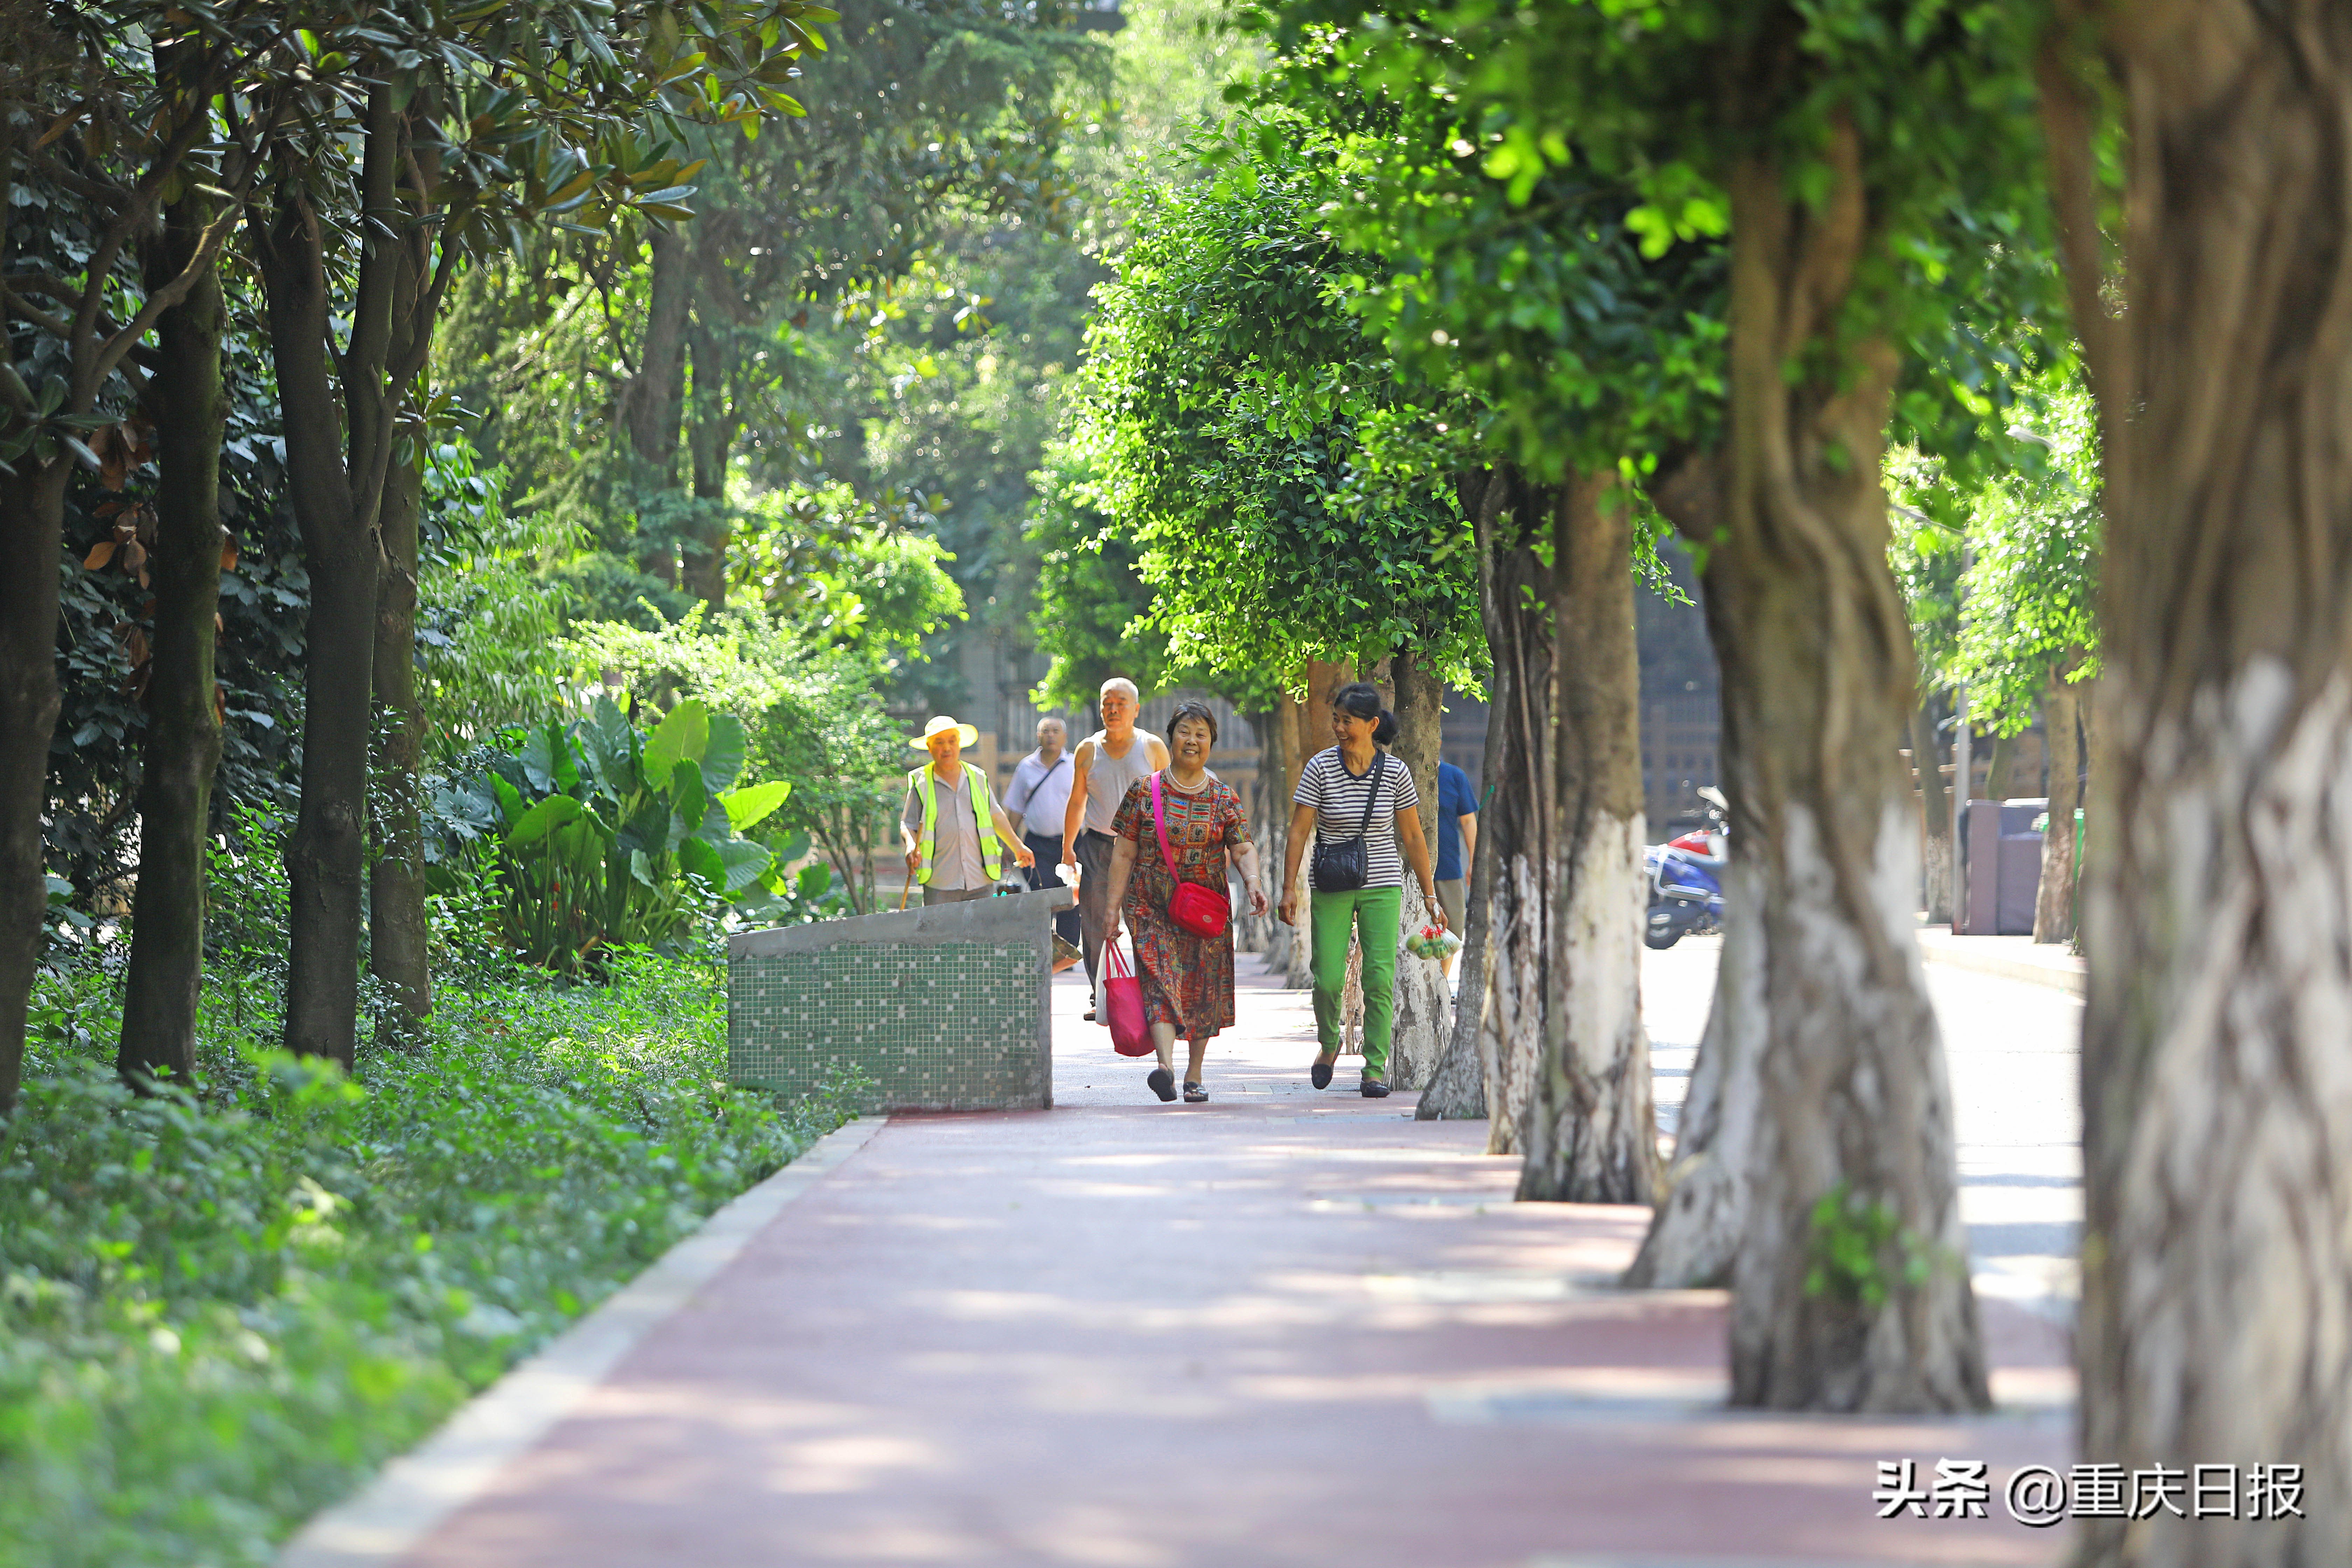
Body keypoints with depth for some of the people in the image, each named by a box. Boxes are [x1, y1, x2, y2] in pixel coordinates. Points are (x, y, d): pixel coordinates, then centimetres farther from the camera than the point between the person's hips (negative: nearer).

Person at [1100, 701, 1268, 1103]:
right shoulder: (1145, 793, 2)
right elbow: (1124, 853, 4)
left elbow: (1243, 848, -1)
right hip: (1153, 905, -2)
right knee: (1161, 979, -18)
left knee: (1203, 989, 3)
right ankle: (1166, 1068, -34)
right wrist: (1113, 908, 0)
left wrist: (1253, 882, -22)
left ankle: (1194, 1074, 16)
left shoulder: (1224, 798, 6)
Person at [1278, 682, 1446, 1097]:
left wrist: (1430, 896, 6)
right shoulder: (1320, 768, -5)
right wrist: (1289, 888, -9)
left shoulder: (1395, 773, -2)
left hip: (1382, 887, 0)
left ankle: (1376, 1069, 0)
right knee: (1328, 980, -5)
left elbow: (1413, 837, 5)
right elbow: (1300, 830, -3)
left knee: (1380, 979, -9)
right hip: (1332, 888, 0)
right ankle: (1329, 1043, 25)